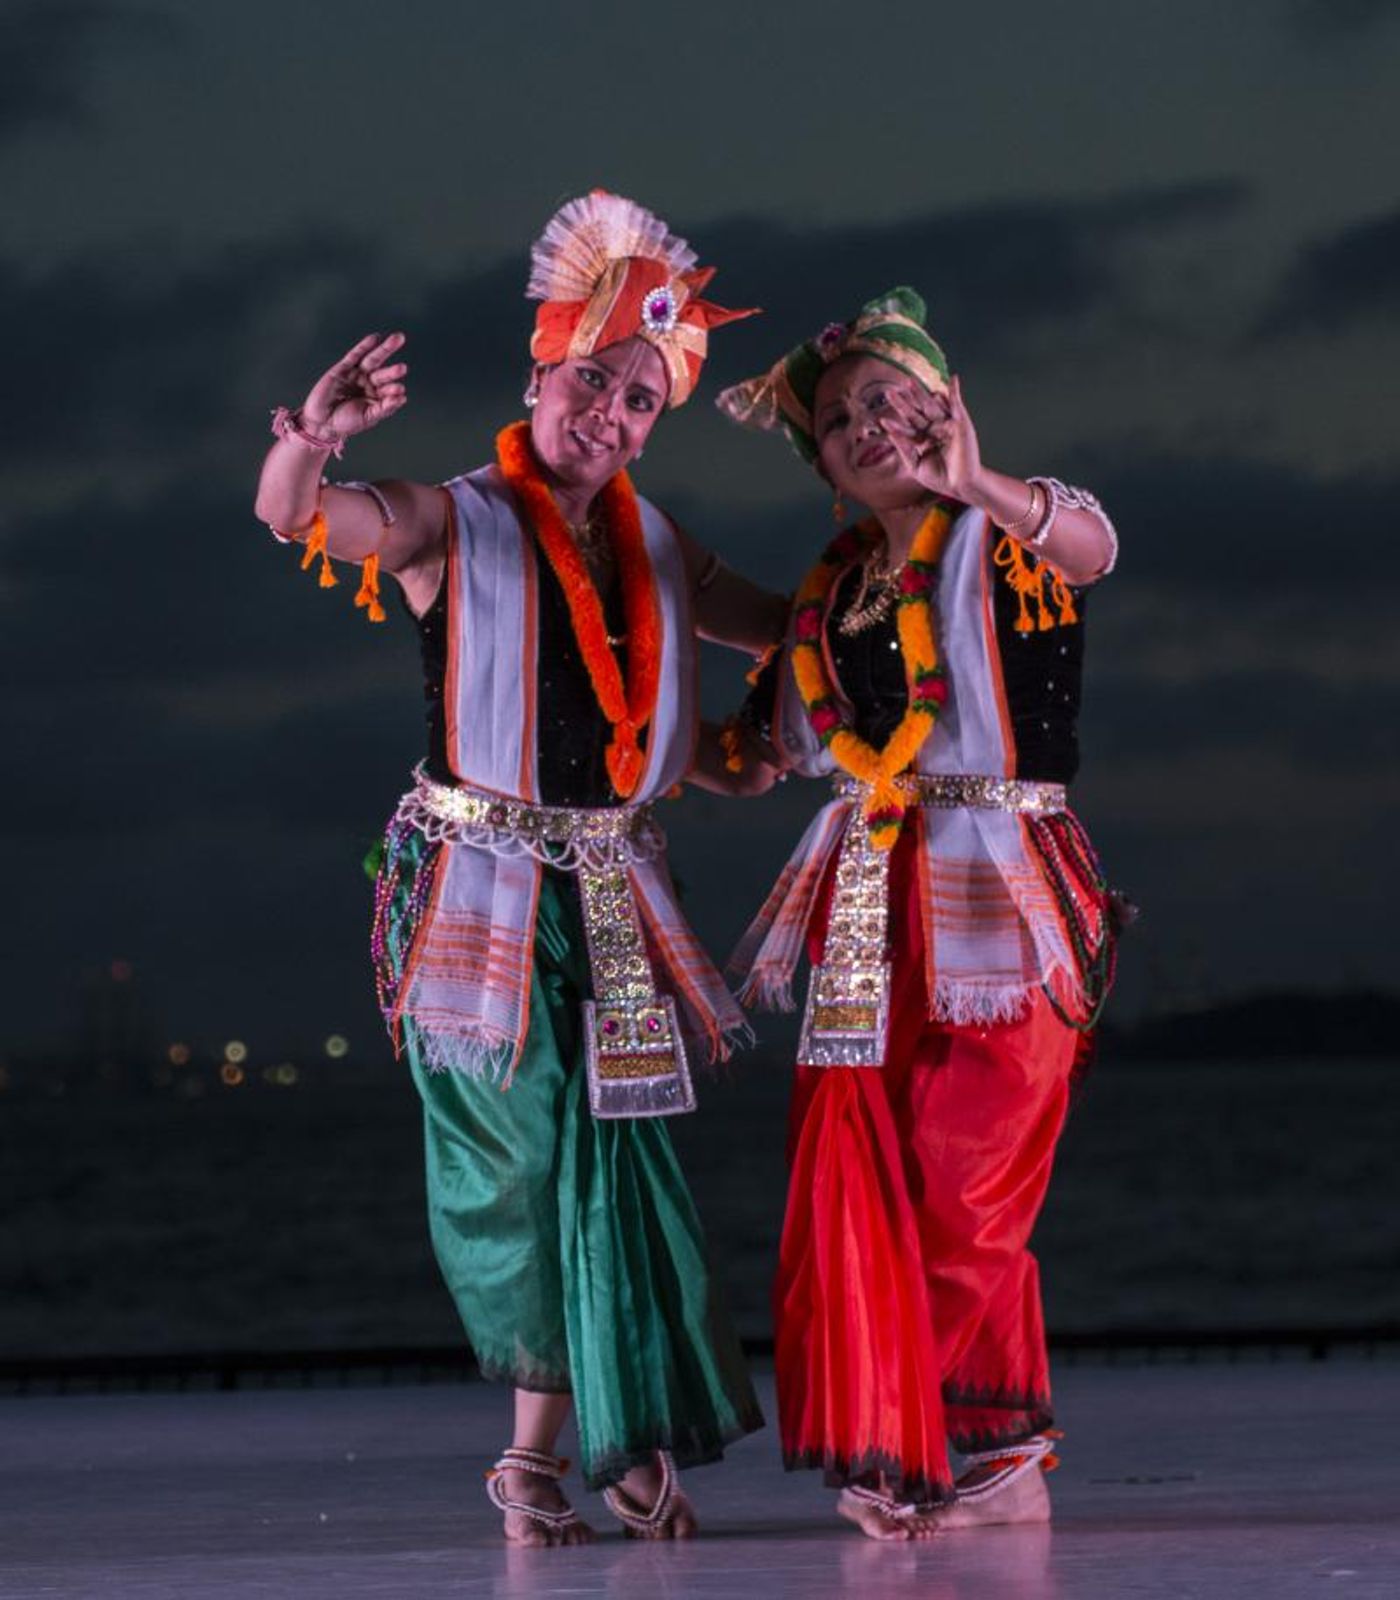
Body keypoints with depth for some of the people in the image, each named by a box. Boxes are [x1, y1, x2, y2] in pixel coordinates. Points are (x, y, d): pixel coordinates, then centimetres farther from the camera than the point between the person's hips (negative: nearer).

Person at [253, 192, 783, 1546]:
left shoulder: (657, 551, 13)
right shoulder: (454, 525, -3)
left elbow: (788, 629, 28)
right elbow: (292, 518, -22)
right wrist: (308, 443, -43)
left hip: (611, 894, 4)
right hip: (478, 884, -4)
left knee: (607, 1155, -2)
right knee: (519, 1149, -5)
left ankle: (548, 1448, 6)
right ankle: (615, 1441, 8)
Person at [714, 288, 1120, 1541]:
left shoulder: (1001, 540, -1)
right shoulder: (835, 585, 17)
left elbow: (1091, 545, -26)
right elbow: (769, 747, 24)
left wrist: (978, 486, -42)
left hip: (997, 896, -5)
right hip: (871, 909, 6)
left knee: (967, 1191, -7)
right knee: (854, 1175, -5)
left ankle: (994, 1449, 6)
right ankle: (902, 1457, -1)